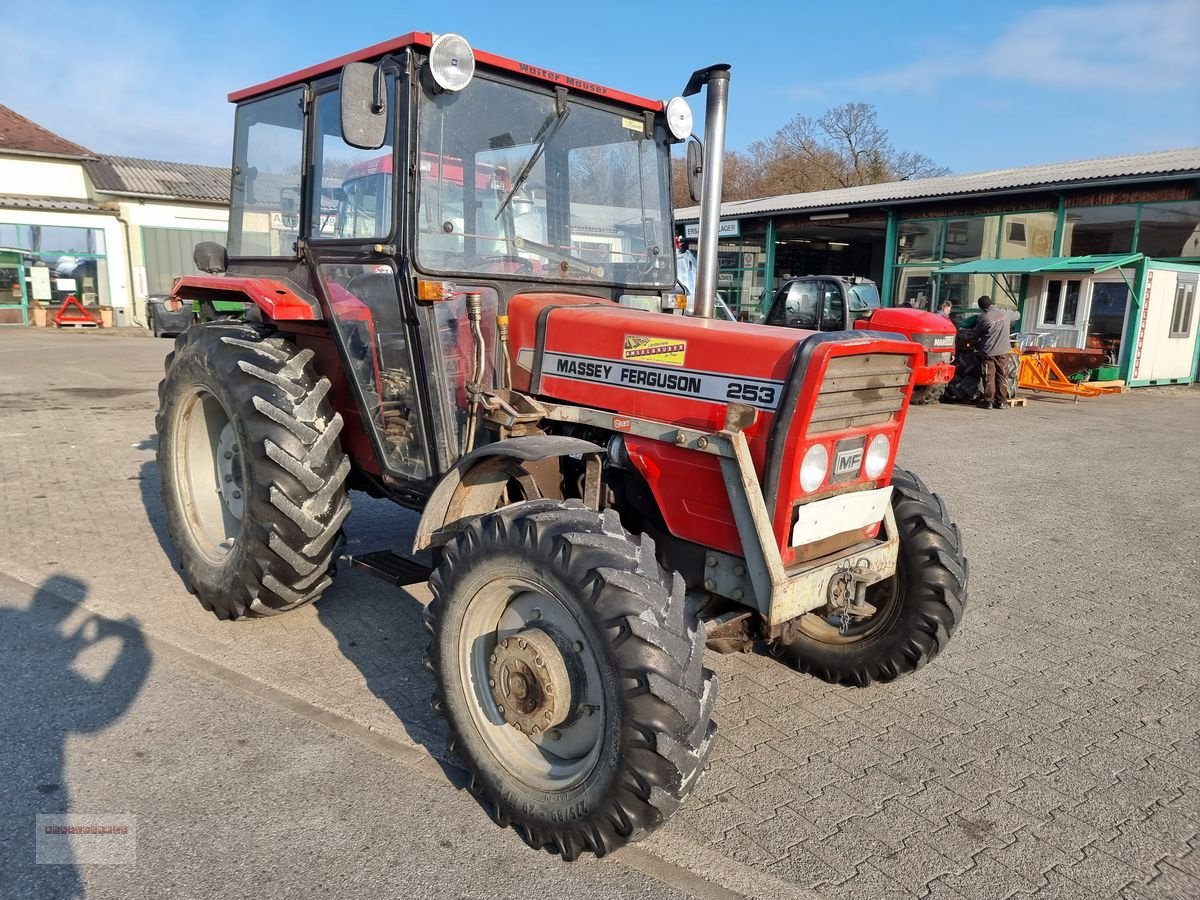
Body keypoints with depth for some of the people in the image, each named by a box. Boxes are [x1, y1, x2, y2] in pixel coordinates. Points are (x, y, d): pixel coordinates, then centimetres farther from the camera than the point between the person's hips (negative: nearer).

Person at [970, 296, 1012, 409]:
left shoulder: (984, 317, -10)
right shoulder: (1004, 313, 3)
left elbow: (975, 335, 0)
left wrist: (977, 344, 22)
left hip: (988, 352, -4)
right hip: (1003, 351, 4)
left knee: (989, 376, 2)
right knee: (1001, 376, 9)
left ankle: (988, 401, 2)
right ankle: (1001, 401, 11)